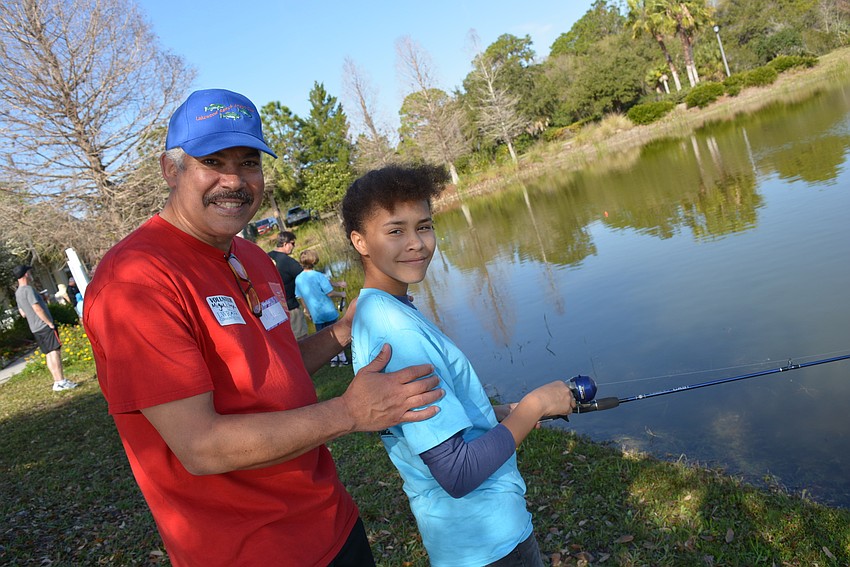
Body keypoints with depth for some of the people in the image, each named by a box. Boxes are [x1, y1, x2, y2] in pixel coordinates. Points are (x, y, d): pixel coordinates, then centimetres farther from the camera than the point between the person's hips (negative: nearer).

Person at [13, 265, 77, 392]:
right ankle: (61, 381, -11)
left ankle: (57, 382, 11)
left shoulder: (18, 293, 15)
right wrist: (50, 323, -14)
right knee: (55, 352, -9)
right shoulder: (28, 289, -14)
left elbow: (23, 313, 21)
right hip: (45, 326, -9)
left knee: (49, 354, 10)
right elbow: (37, 309, -20)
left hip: (35, 329, 9)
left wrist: (41, 299, 21)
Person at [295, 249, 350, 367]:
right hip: (328, 312, -4)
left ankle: (333, 359, 18)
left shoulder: (298, 279, -1)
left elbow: (300, 297, 8)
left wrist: (307, 310, 21)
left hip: (316, 315, 4)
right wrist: (341, 294, 2)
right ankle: (342, 358, 15)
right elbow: (330, 293, -17)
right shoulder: (319, 276, -17)